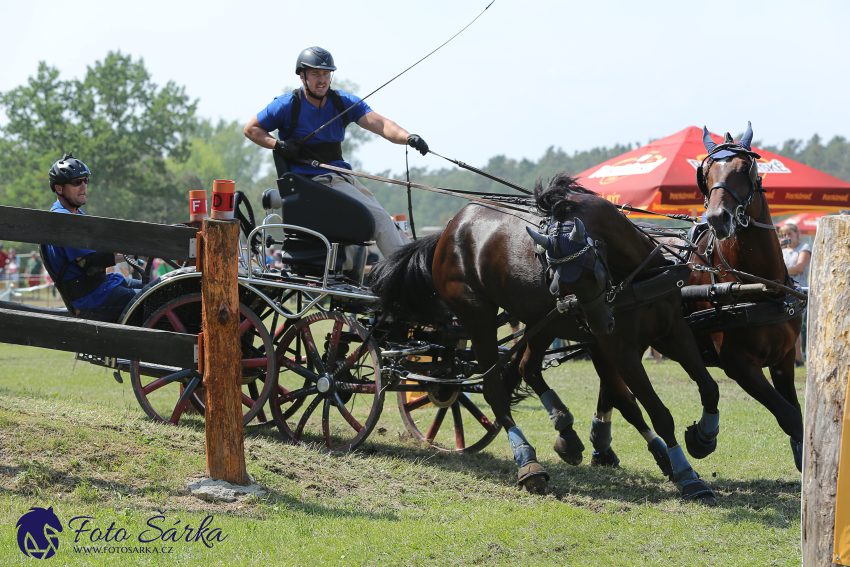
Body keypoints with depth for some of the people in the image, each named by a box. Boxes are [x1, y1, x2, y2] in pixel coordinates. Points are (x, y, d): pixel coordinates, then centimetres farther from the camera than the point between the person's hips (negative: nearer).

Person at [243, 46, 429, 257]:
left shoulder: (345, 103, 7)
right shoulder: (287, 105, -2)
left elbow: (379, 124, -7)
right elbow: (251, 129, 7)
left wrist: (408, 137, -27)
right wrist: (278, 145, -12)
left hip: (343, 176, 6)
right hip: (313, 181, -6)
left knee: (387, 224, 1)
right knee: (379, 218, -20)